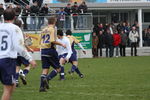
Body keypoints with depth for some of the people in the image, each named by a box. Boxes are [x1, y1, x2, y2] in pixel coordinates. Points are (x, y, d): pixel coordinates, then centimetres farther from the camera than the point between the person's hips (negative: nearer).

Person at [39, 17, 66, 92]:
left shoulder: (43, 30, 14)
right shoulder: (52, 29, -7)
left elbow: (41, 41, 16)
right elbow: (52, 41, -18)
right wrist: (61, 44, -8)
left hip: (43, 51, 7)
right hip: (51, 50, -7)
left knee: (45, 69, 7)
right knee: (58, 68, 4)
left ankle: (42, 86, -2)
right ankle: (47, 78, -16)